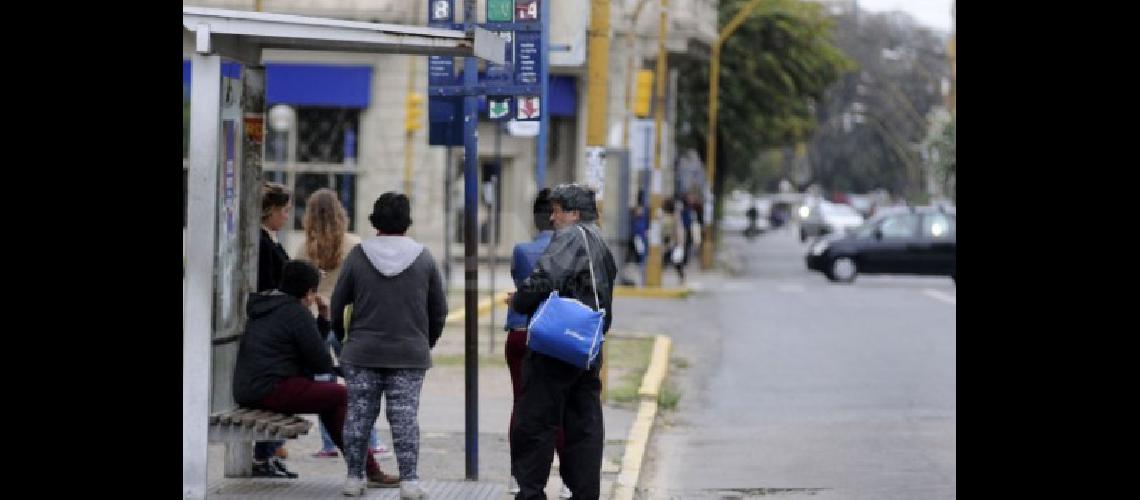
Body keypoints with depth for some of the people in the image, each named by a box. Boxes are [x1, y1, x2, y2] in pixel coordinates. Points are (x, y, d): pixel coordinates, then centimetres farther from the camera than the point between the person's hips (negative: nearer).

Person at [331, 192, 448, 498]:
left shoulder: (358, 256, -2)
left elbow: (337, 304, 3)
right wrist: (428, 342, 21)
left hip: (363, 352, 0)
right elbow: (439, 309, 7)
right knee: (405, 416, 1)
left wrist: (341, 337, 20)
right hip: (410, 354, 0)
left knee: (359, 414, 7)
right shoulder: (423, 258, 2)